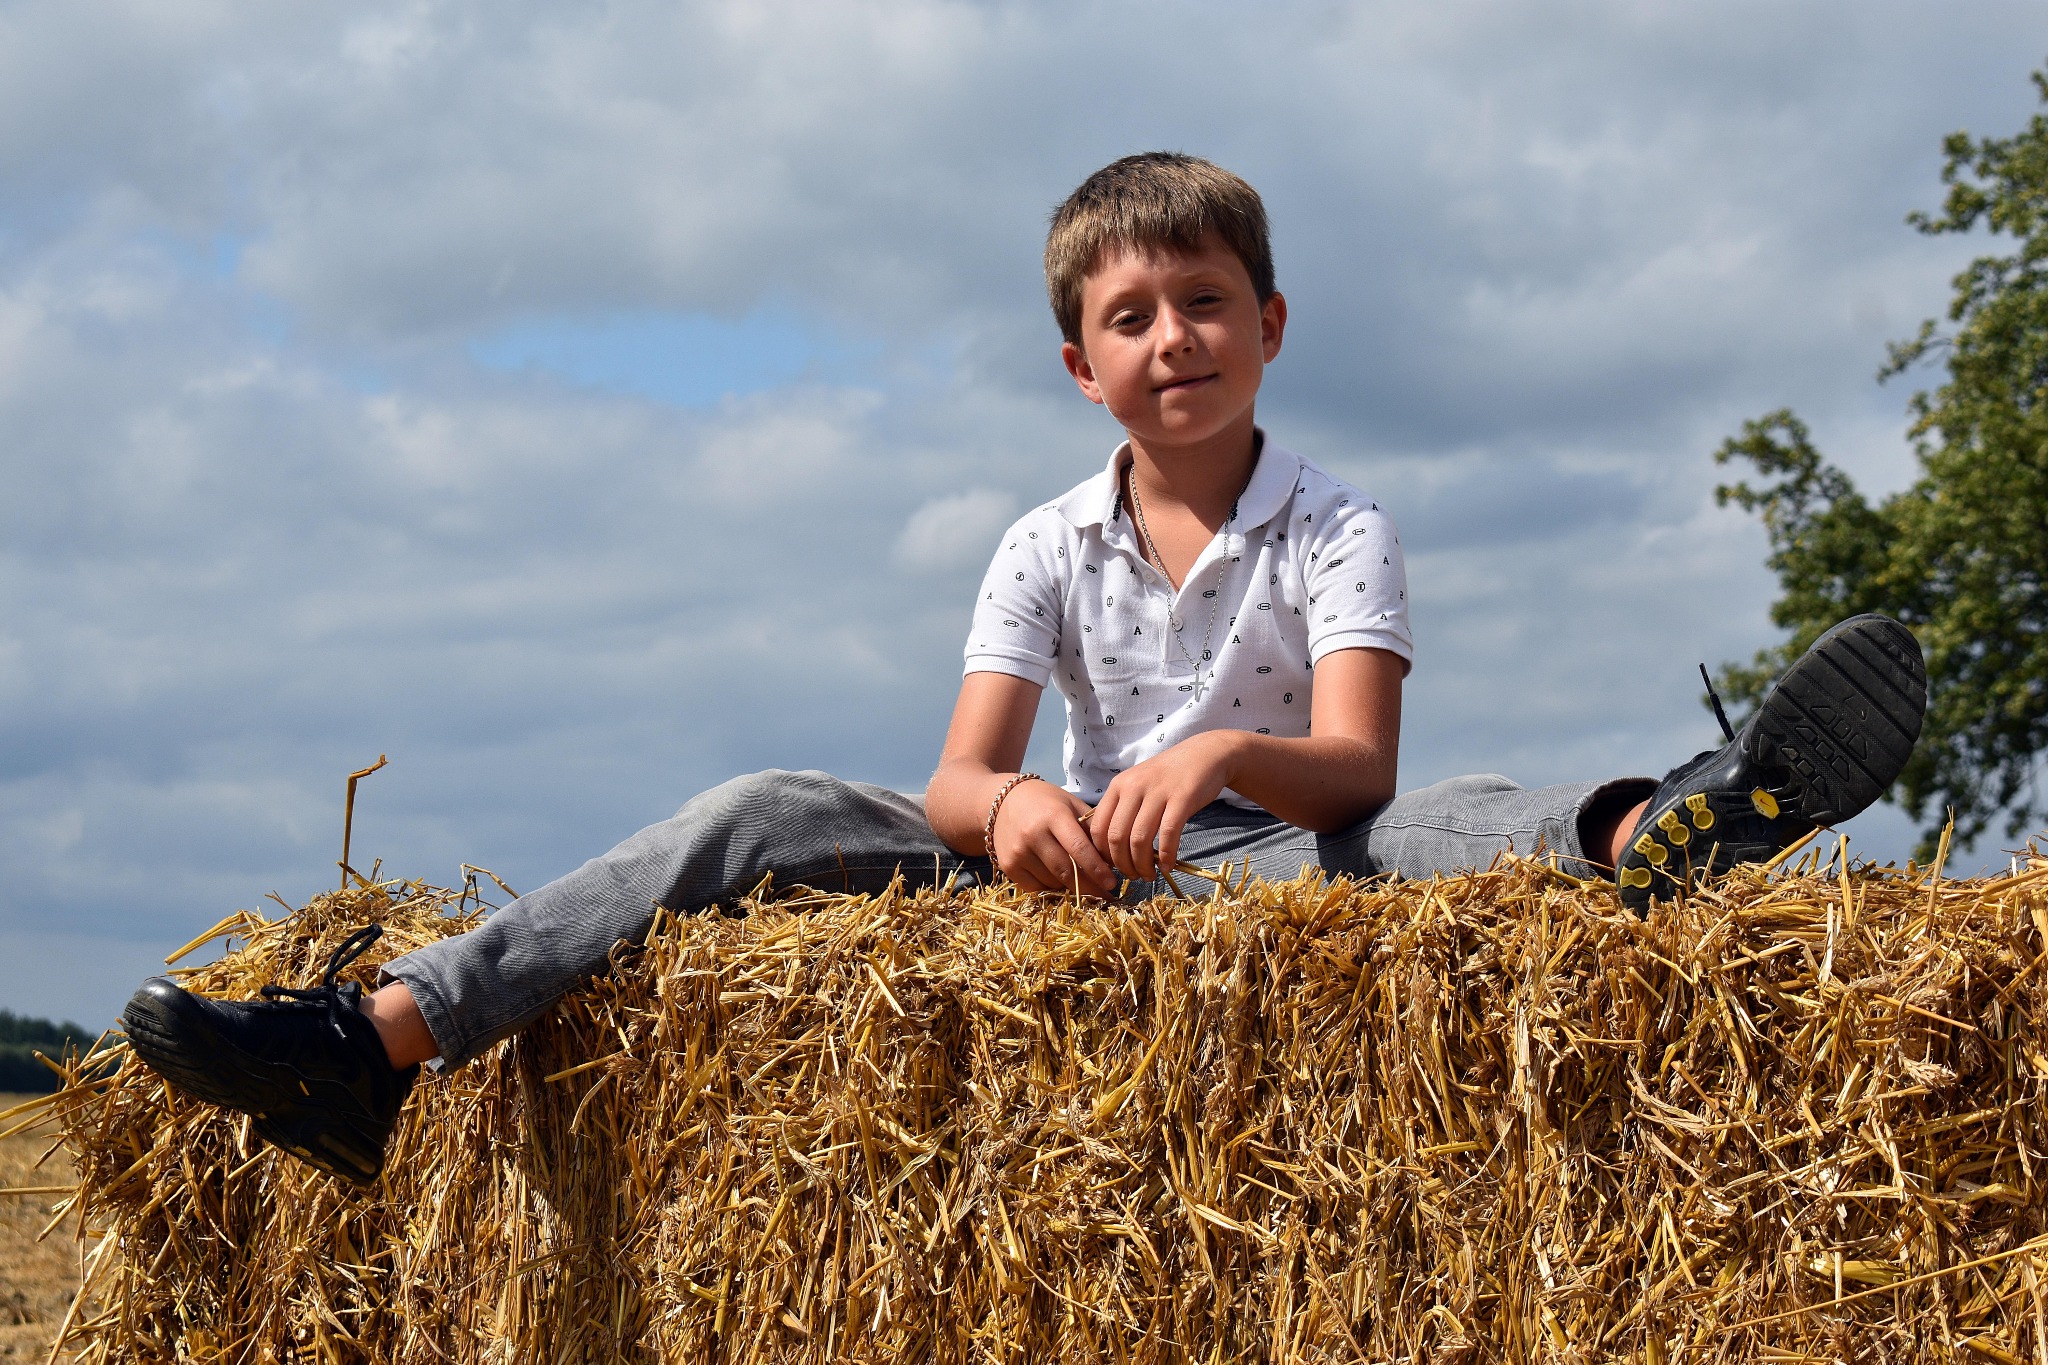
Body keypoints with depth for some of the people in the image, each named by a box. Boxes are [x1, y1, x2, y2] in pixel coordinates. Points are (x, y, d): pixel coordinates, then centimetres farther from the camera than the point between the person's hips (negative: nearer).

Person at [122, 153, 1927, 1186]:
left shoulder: (1337, 529, -1)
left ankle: (1654, 833, -70)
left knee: (1452, 822, -34)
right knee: (767, 818, -15)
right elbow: (955, 777, -3)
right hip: (1086, 869, 3)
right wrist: (1017, 807, -29)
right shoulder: (1050, 547, 8)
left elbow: (1356, 766, -16)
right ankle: (377, 1043, -27)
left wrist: (1217, 758, -39)